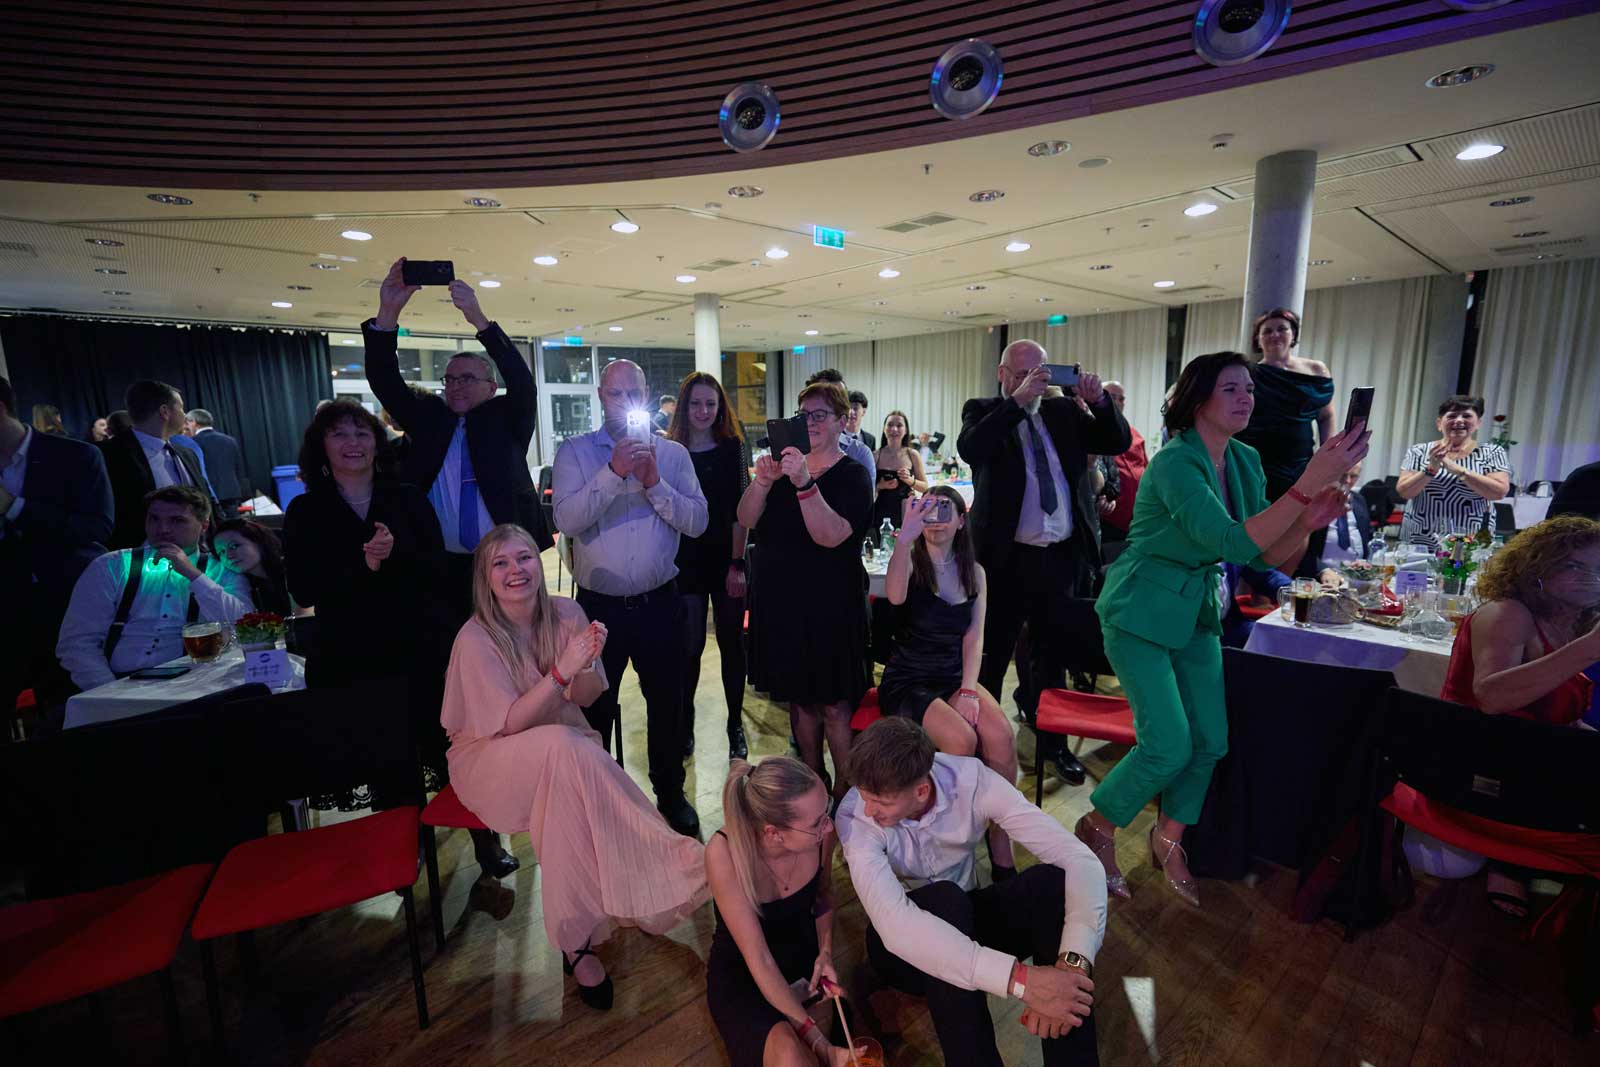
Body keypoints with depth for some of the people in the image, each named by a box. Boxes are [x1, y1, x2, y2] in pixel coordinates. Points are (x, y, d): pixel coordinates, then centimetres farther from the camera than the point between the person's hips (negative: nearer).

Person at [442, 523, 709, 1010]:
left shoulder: (566, 613, -7)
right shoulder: (476, 637, -17)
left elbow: (584, 698, -1)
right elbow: (508, 724, -20)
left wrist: (588, 664, -24)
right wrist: (561, 671, -34)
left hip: (565, 755, 4)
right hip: (492, 757, -3)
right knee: (563, 746, -35)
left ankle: (577, 941, -12)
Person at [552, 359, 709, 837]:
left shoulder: (673, 454, 2)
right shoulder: (575, 452, -2)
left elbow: (697, 521, -8)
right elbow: (567, 520, -16)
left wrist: (655, 484, -19)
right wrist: (614, 472, -24)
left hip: (659, 603, 1)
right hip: (598, 605, -1)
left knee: (666, 703, 15)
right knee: (594, 708, 14)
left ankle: (671, 794, 37)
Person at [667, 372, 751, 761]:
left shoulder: (733, 447, 0)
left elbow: (740, 510, -3)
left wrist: (738, 564, -10)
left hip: (727, 561, 0)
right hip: (685, 563, 0)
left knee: (731, 642, 9)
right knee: (689, 647, 4)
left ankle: (736, 726, 24)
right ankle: (684, 725, 24)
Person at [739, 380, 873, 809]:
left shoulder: (852, 476, -6)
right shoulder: (787, 465, 10)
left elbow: (831, 535, -23)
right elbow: (747, 519, -1)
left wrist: (804, 483, -34)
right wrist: (763, 481, -19)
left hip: (829, 608, -6)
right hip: (780, 602, 6)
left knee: (833, 705, 0)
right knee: (799, 698, 15)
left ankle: (843, 794, 17)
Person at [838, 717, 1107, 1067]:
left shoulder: (971, 779, -25)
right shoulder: (854, 815, -29)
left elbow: (1080, 860, -29)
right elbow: (894, 924, -42)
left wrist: (1073, 961, -46)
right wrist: (1019, 979, -47)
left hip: (966, 921, 2)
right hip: (906, 945, -2)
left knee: (1054, 882, -29)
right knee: (945, 899, -39)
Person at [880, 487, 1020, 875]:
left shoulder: (973, 572, 9)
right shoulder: (911, 561, -4)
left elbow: (974, 637, 3)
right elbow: (895, 596, -29)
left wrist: (969, 690, -10)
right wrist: (906, 537, -40)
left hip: (956, 678, 4)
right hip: (908, 682, -3)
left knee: (1001, 737, -24)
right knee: (962, 738, -28)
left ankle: (1000, 844, -8)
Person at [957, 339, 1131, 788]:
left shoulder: (1063, 411, 10)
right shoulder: (983, 411, -2)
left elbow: (1117, 443, 6)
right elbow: (969, 449, -22)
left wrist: (1100, 402, -10)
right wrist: (1018, 401, -27)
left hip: (1063, 557, 4)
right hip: (1007, 557, -4)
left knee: (1052, 655, 18)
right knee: (991, 656, 9)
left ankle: (1052, 743, 34)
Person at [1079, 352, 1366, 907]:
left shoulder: (1245, 462, 3)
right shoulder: (1174, 462, -22)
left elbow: (1266, 556, 4)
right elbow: (1233, 543, -32)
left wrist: (1307, 522, -15)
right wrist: (1311, 481, -34)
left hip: (1198, 614, 8)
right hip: (1141, 614, -7)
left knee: (1210, 743, 8)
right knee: (1168, 746, -10)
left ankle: (1168, 838, 32)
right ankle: (1097, 830, 16)